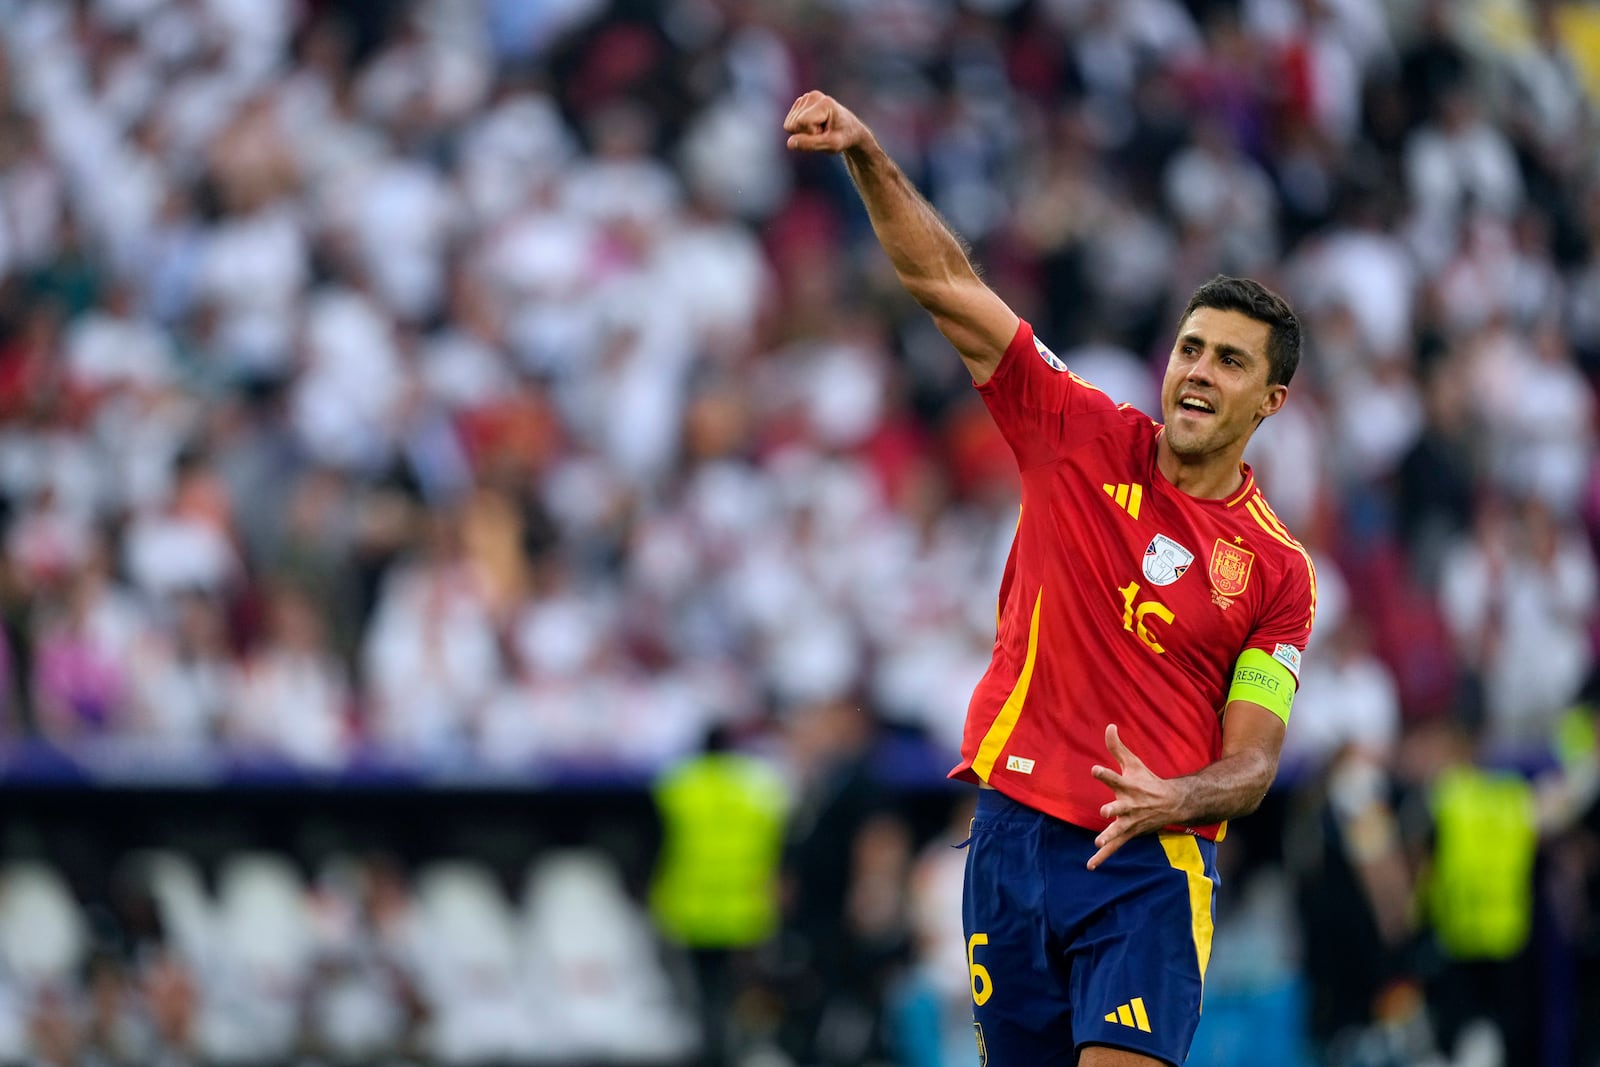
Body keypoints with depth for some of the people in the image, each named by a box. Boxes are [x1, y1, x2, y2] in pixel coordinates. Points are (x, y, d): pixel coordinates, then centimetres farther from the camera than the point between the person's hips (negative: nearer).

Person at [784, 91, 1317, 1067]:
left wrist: (1172, 799, -23)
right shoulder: (1087, 440, 4)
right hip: (1015, 830, 2)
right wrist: (867, 154, -12)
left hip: (1150, 860, -2)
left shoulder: (1280, 573, 1)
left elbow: (1251, 765, -1)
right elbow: (947, 284, 0)